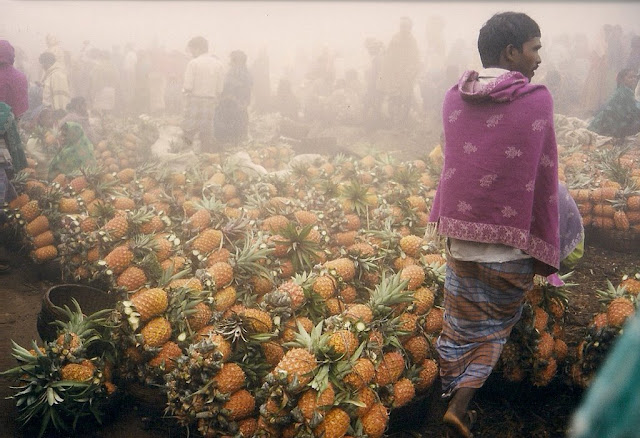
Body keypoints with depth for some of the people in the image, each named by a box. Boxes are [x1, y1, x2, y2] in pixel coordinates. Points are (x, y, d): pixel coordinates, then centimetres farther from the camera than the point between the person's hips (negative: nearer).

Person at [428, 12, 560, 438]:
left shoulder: (454, 97, 3)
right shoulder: (536, 99, -9)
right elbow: (544, 178, -7)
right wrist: (547, 250, -2)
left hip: (460, 230, 4)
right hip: (512, 238, -3)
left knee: (459, 323, 16)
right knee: (496, 323, 14)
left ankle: (455, 402, 26)